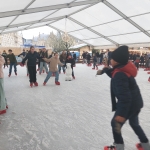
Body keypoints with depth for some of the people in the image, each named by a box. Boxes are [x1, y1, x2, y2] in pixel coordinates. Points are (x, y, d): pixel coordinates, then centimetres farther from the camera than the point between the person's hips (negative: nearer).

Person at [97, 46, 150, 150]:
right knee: (134, 123, 29)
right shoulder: (123, 68, 0)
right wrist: (105, 70, 13)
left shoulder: (120, 74, -28)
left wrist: (122, 114, -32)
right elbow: (114, 75, 22)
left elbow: (124, 95, -32)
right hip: (136, 102, 10)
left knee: (115, 124, 12)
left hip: (129, 104, -9)